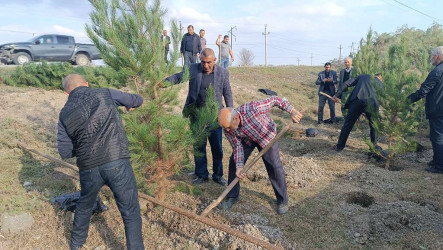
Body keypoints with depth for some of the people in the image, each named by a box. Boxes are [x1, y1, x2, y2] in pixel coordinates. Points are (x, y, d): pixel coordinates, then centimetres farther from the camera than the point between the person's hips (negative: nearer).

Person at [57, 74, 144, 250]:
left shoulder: (65, 114, 9)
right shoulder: (105, 94, 5)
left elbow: (65, 152, 8)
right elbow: (137, 100, 18)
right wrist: (130, 104, 41)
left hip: (89, 169, 3)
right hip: (118, 164, -3)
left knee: (85, 205, 31)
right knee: (131, 213, 10)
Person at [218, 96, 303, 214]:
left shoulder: (252, 108, -41)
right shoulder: (228, 130, -25)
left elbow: (275, 100, -30)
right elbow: (237, 147, -17)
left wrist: (292, 111, -33)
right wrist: (239, 167, -26)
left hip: (267, 136, -3)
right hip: (246, 140, 4)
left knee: (274, 168, -7)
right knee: (234, 163, -4)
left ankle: (282, 201, 12)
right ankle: (232, 196, 16)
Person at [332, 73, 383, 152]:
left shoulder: (362, 76, 26)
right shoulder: (380, 83, 27)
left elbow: (347, 83, 14)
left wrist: (336, 95, 12)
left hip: (357, 101, -1)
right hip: (372, 103, 1)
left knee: (348, 124, 9)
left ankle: (340, 146, 14)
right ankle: (374, 145, 32)